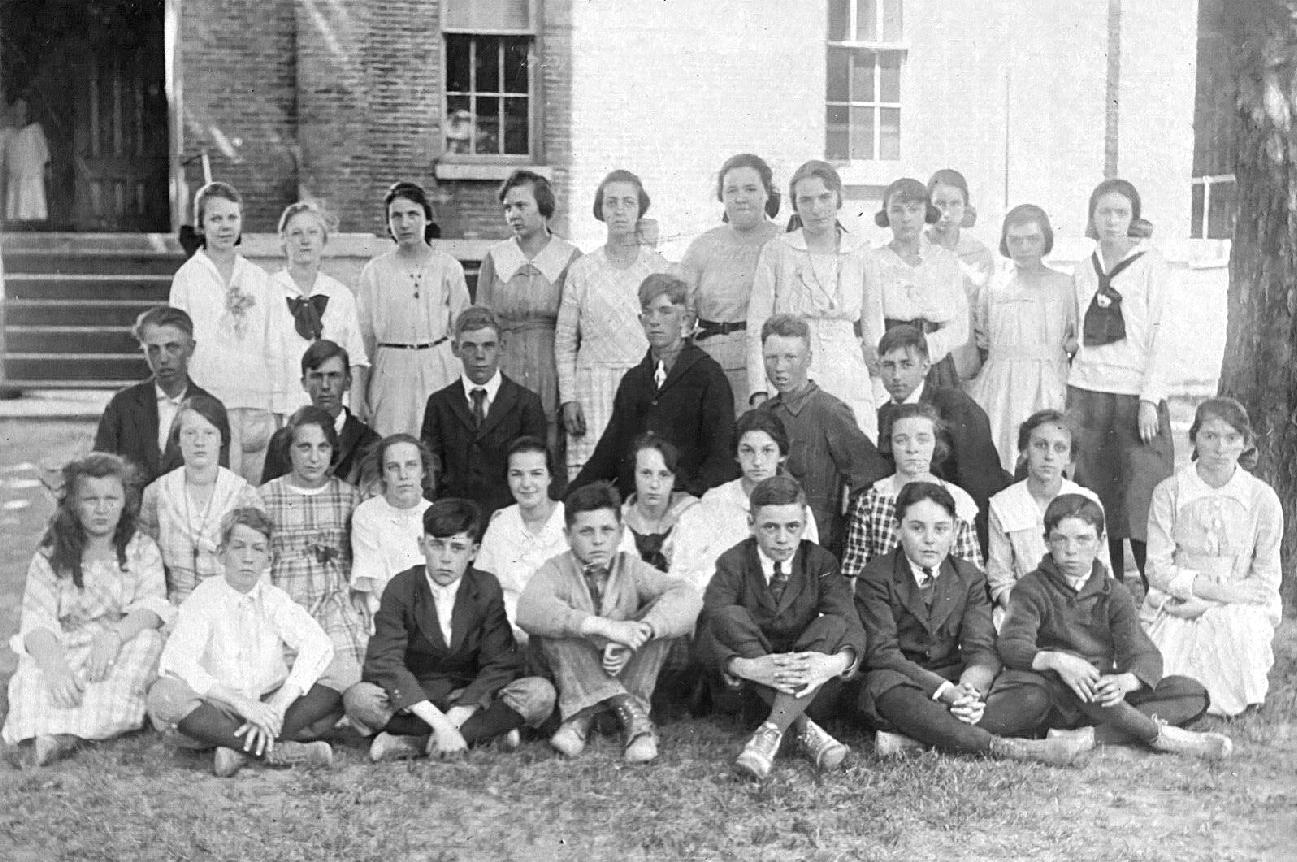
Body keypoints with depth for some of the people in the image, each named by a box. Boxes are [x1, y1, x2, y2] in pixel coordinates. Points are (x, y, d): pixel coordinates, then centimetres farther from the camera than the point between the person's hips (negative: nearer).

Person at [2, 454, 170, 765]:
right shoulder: (51, 556, 5)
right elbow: (36, 620, -9)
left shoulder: (142, 550, 6)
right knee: (34, 669, -30)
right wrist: (54, 666, -30)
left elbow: (152, 608, -9)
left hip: (124, 651, 0)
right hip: (63, 650, 0)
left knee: (147, 640, -31)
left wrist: (114, 635, -32)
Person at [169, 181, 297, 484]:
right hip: (209, 402, -3)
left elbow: (275, 346, 11)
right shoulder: (188, 276, 4)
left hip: (258, 402, 3)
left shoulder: (259, 278, 11)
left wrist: (277, 412, 6)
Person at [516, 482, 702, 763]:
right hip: (571, 680, -2)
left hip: (627, 674, 2)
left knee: (660, 615, -18)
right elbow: (529, 610, -29)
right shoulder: (556, 570, -5)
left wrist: (639, 632, -36)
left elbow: (687, 597, -17)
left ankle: (582, 717, -25)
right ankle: (631, 711, -32)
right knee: (553, 625, -25)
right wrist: (604, 627, -40)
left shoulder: (631, 568, 1)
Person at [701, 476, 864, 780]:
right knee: (729, 617, -25)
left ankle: (771, 732, -37)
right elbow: (711, 630, -20)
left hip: (809, 691, 1)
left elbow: (853, 627, -15)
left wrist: (837, 662, -38)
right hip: (747, 687, -1)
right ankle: (803, 730, -33)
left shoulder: (820, 562, -1)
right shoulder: (733, 564, -5)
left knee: (835, 624, -24)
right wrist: (745, 667, -40)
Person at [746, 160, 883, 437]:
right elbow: (757, 328, 2)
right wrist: (759, 391, -6)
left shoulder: (861, 254, 9)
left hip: (848, 380, 2)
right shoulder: (776, 252, 4)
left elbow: (873, 333, 16)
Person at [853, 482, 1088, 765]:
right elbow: (882, 651, -15)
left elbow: (982, 649, -2)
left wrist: (969, 689, -26)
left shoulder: (969, 577, 10)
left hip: (955, 681, 4)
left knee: (1030, 694, -20)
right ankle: (1004, 748, -40)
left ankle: (909, 740, -36)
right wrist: (945, 690, -28)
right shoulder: (875, 577, -3)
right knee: (884, 685, -39)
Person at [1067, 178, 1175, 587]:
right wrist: (1068, 399, 7)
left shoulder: (1150, 264, 1)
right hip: (1086, 395, 4)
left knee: (1142, 503, -7)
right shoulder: (1082, 273, 14)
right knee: (1094, 506, 4)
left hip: (1136, 394, -4)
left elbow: (1161, 334, -4)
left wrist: (1150, 399, -12)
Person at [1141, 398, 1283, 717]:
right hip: (1176, 607, -1)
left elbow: (1266, 581, -2)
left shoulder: (1262, 499, -4)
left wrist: (1206, 603, -13)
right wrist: (1217, 588, -17)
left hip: (1240, 608, 1)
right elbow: (1158, 569, -5)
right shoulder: (1169, 493, -4)